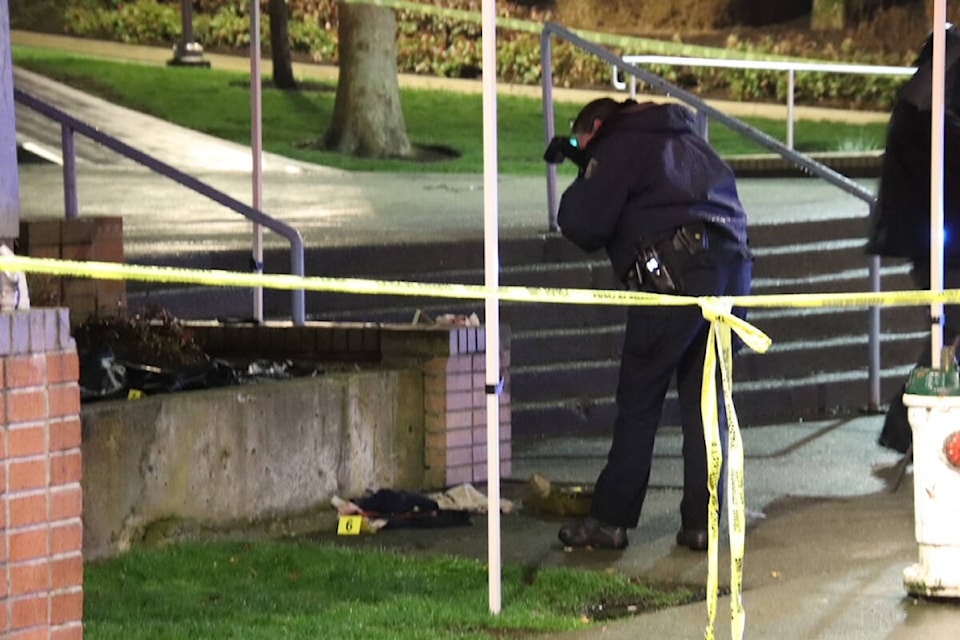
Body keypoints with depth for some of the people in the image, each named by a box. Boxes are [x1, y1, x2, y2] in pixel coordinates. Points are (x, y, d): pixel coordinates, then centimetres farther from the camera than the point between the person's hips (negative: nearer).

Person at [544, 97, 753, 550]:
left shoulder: (618, 145, 5)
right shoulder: (683, 138, 28)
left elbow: (585, 227, 0)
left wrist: (578, 187, 20)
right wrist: (590, 165, 32)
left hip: (677, 273, -7)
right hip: (734, 266, 7)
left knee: (638, 402, -1)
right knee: (704, 401, 11)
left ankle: (609, 520, 2)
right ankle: (700, 522, 8)